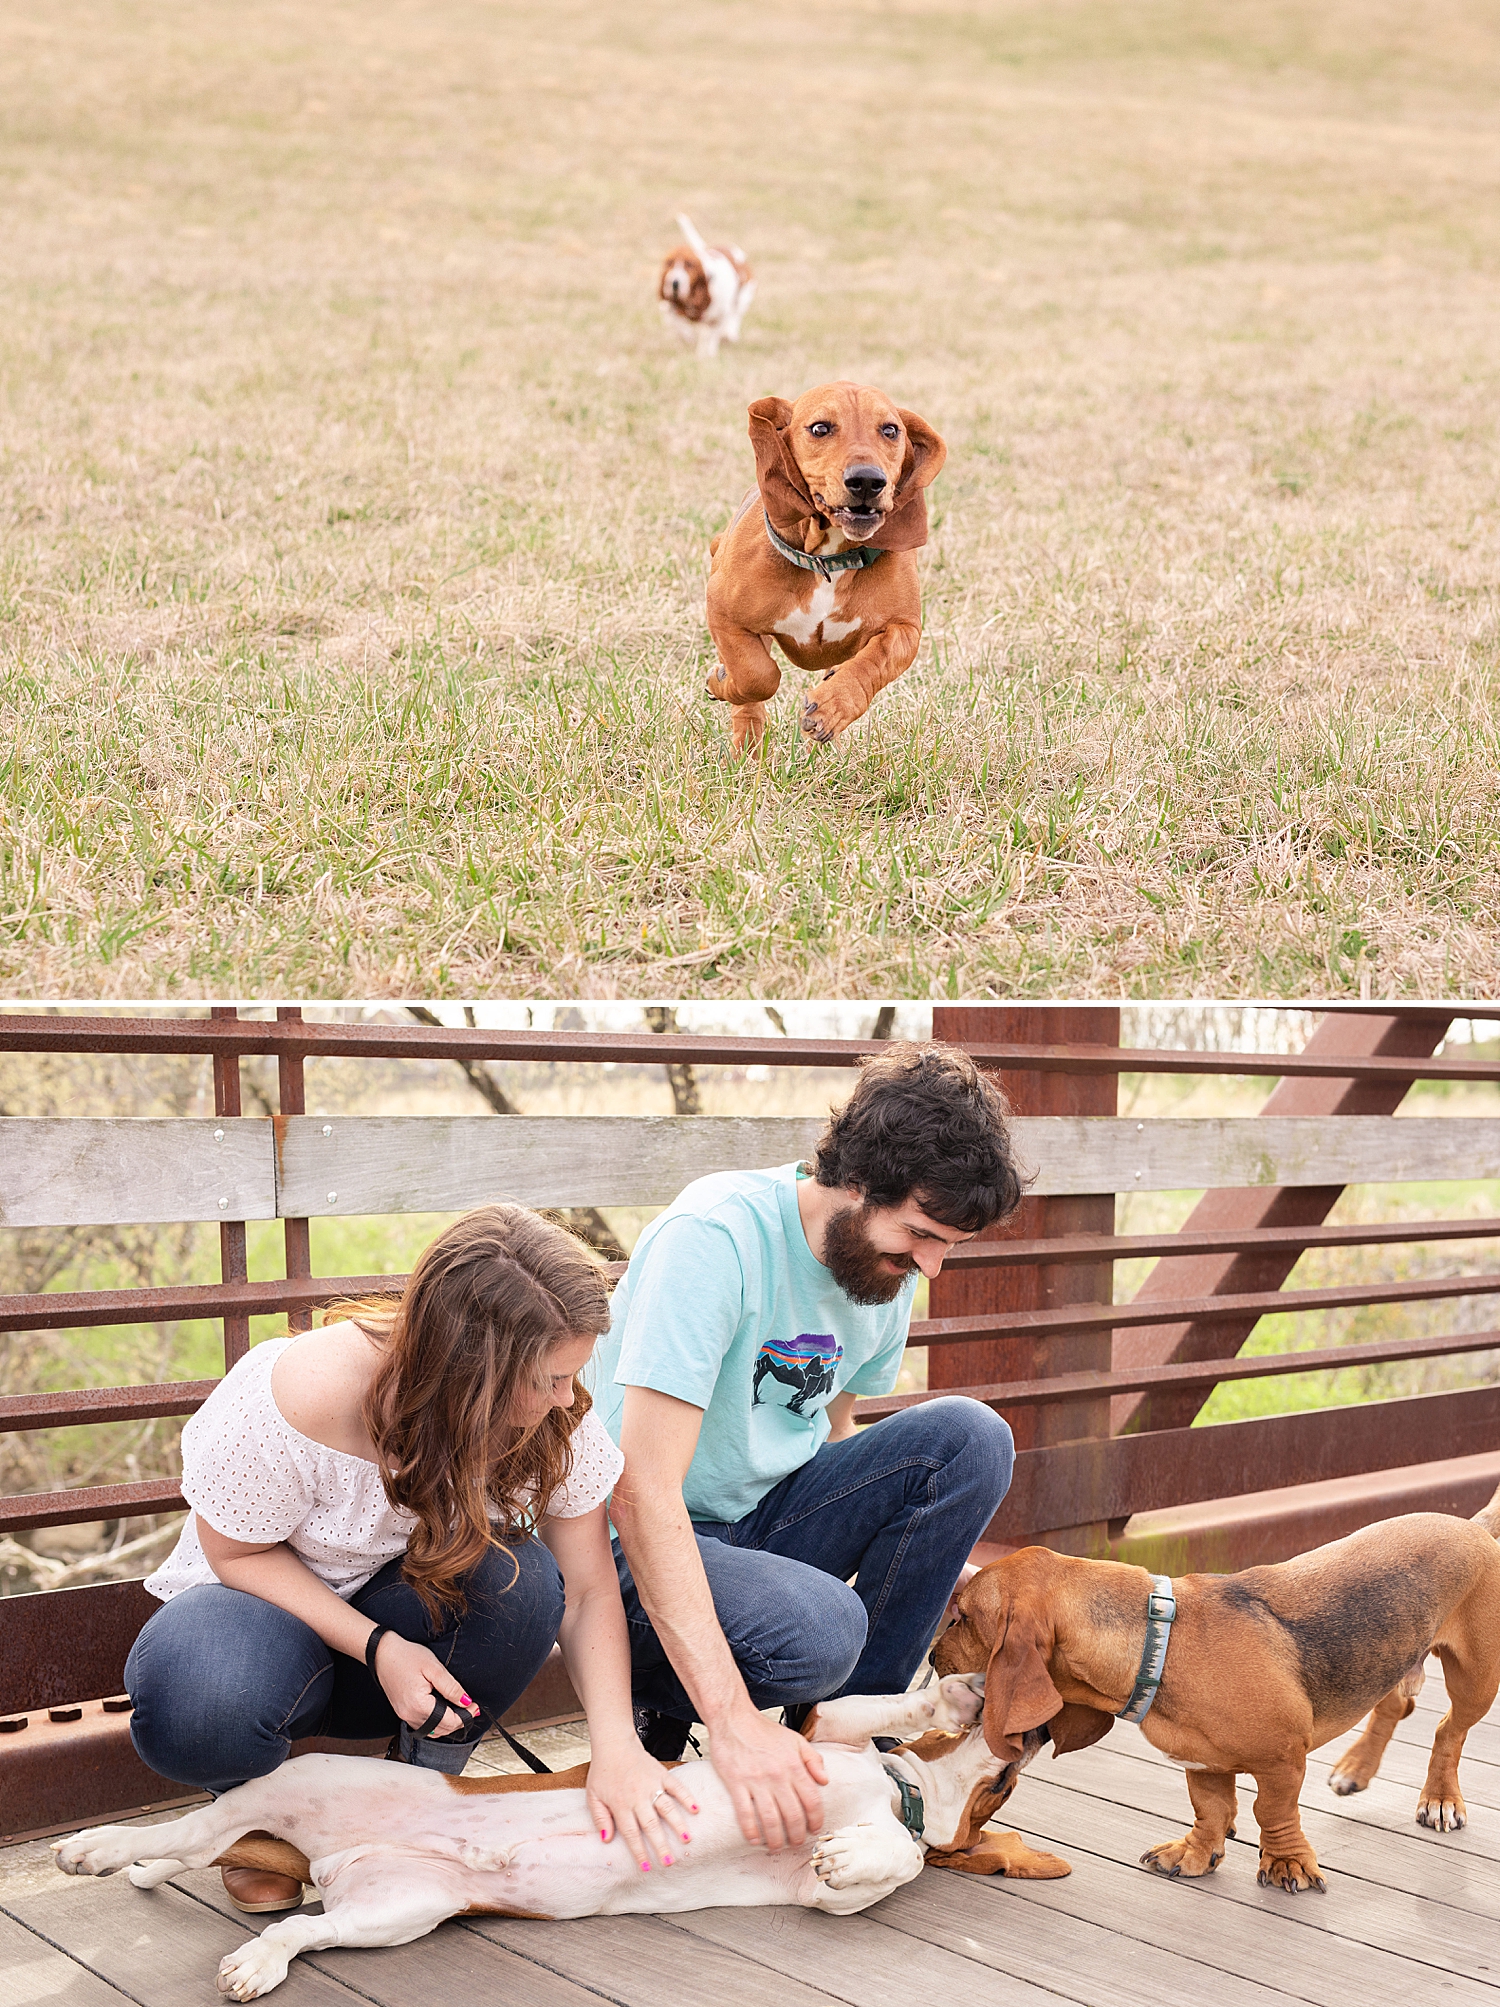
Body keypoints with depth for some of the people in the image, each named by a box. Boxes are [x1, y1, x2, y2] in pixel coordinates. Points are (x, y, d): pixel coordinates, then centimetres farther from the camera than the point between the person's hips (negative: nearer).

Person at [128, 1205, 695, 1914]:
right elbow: (238, 1555, -17)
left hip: (421, 1624, 3)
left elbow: (588, 1591, -13)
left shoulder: (553, 1416, -20)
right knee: (198, 1705, -39)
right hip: (272, 1604, -3)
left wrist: (616, 1743, -28)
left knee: (519, 1583, -32)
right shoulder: (293, 1400, -32)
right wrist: (379, 1648, -29)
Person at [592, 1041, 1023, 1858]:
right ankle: (667, 1711, -2)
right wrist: (735, 1723, -37)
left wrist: (929, 1561, 0)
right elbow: (643, 1492, -31)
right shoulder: (715, 1235, -25)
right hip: (631, 1552, -7)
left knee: (969, 1439, -14)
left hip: (765, 1523, 7)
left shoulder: (888, 1262, -1)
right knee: (816, 1630, -36)